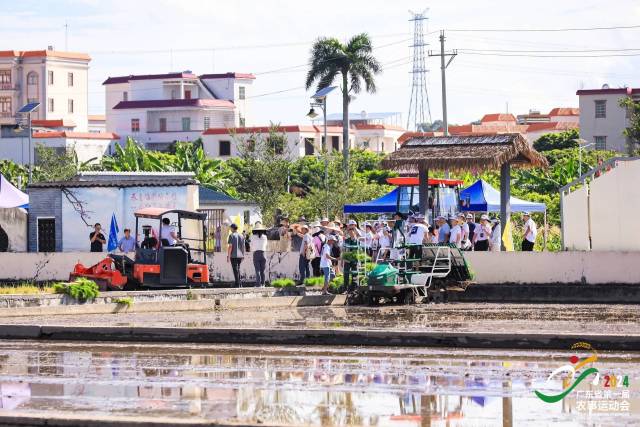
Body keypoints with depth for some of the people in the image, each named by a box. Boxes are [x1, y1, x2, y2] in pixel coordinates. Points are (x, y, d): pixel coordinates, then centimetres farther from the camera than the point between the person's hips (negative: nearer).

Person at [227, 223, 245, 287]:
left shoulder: (231, 235, -7)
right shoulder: (241, 236, 10)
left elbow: (230, 246, -12)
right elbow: (243, 246, 11)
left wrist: (228, 256, -11)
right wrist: (243, 255, 19)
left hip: (233, 255, -5)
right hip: (240, 255, 5)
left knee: (235, 270, -4)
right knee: (238, 269, 17)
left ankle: (237, 285, -8)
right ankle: (238, 283, 17)